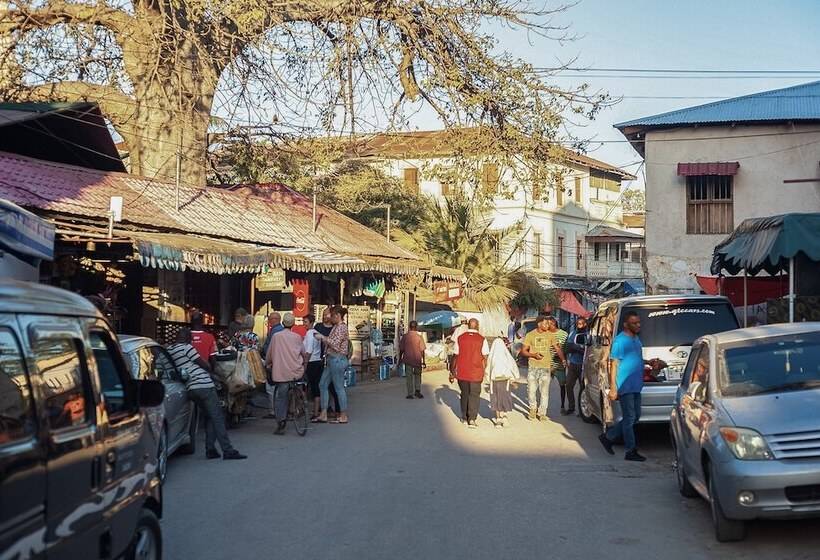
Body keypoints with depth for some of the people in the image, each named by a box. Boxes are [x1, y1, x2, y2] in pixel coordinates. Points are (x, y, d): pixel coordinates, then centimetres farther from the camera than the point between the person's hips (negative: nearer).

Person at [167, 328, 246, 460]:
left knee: (208, 418, 18)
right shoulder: (186, 347, -9)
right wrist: (209, 367, 14)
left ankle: (210, 449, 11)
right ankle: (228, 451, -10)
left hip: (191, 388, 8)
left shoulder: (169, 349, 13)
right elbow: (204, 365, -7)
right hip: (204, 385, -8)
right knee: (218, 418, -7)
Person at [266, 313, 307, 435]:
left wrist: (267, 364, 29)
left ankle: (281, 424, -4)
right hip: (297, 372, 1)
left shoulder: (276, 336, 1)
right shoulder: (297, 337, 4)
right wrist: (304, 362, 34)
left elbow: (269, 354, 10)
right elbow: (304, 353, 14)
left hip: (281, 372, -1)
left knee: (280, 397, 2)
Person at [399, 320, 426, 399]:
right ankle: (417, 390, 8)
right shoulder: (419, 337, -6)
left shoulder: (405, 336, -3)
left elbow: (401, 349, 1)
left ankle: (410, 394, 6)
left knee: (409, 377, 6)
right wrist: (423, 361, 1)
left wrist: (400, 359, 13)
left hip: (408, 359, 0)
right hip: (417, 360, 0)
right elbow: (422, 350, -5)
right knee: (417, 375, 18)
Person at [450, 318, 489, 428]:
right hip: (476, 373, -2)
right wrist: (484, 372, 6)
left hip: (462, 372, 2)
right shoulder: (482, 339, -5)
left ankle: (464, 417, 28)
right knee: (474, 395, 5)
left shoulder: (460, 338, 0)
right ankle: (472, 419, -5)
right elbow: (485, 358, -6)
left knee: (464, 394, 18)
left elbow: (455, 356, 2)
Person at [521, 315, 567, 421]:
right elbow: (524, 351, 3)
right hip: (532, 367, -1)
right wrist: (533, 355, -14)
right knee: (531, 390, 2)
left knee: (544, 391, -2)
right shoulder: (530, 335, 1)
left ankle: (542, 412, 7)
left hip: (545, 367, 1)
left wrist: (563, 359, -9)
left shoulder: (550, 335, 6)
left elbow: (557, 348, 6)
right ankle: (533, 409, 23)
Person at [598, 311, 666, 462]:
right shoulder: (620, 340, -14)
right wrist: (613, 388, -19)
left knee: (635, 416, 14)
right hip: (625, 386, -9)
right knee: (629, 418, -4)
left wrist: (648, 362, 13)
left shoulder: (636, 339, 14)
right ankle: (631, 452, 3)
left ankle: (608, 437, 23)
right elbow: (614, 365, -16)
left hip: (636, 386, 9)